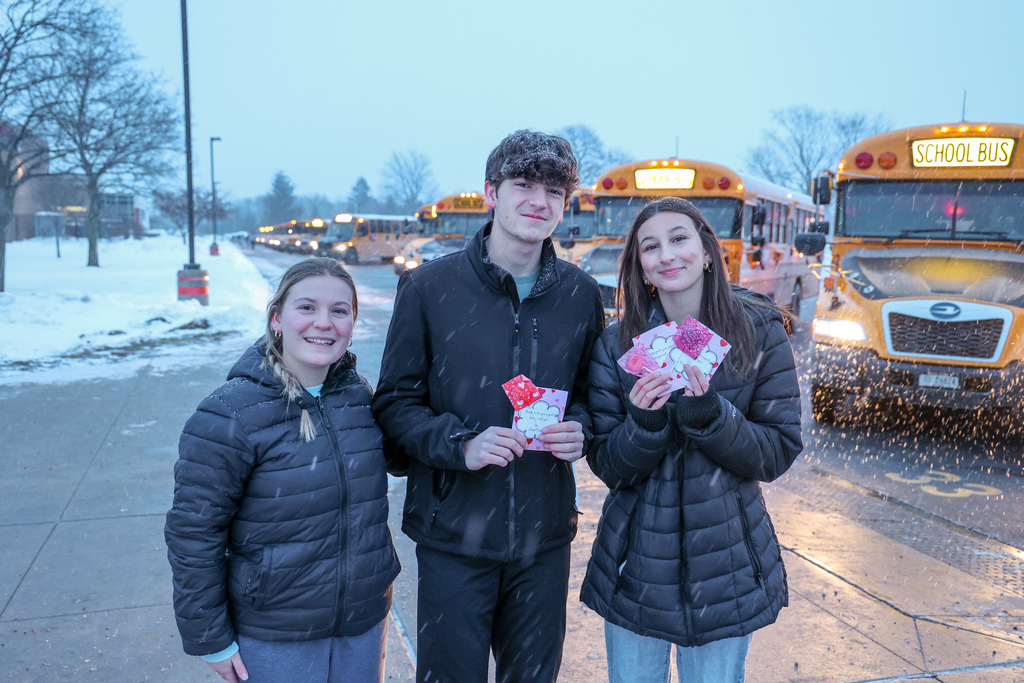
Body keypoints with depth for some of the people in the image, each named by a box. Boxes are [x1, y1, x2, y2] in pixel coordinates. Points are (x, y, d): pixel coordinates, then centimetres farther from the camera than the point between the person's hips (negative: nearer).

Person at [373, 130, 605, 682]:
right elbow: (395, 401, -3)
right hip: (453, 533, -2)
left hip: (545, 535, 3)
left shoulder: (580, 294, 2)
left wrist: (579, 429, -9)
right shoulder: (429, 287, -6)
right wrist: (459, 444, -20)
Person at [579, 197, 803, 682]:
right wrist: (645, 424, -24)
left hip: (725, 569, 0)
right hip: (637, 566, 1)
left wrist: (710, 415, -24)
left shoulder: (761, 334, -6)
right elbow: (607, 467, -4)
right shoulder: (616, 345, -5)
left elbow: (779, 453, -7)